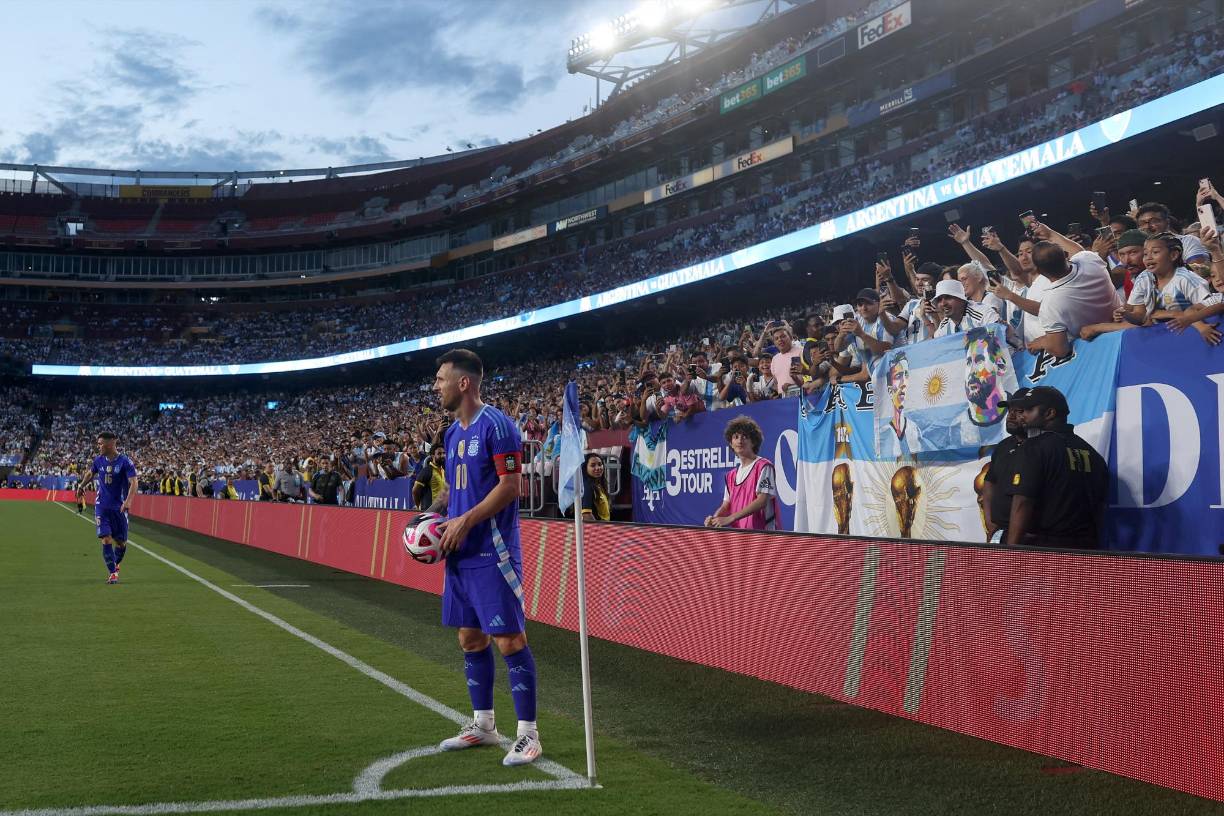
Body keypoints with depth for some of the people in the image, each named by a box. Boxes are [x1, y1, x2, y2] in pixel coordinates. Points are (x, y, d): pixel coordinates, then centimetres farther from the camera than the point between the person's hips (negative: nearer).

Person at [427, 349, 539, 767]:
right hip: (461, 555, 9)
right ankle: (483, 724, 26)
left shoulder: (496, 425, -12)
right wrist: (432, 515, 6)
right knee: (470, 639, 14)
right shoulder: (452, 433, 15)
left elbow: (510, 485, -16)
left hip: (492, 553, -9)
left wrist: (466, 521, -18)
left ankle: (528, 734, 2)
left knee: (509, 641, -6)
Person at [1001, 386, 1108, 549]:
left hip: (1043, 546, -7)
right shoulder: (1092, 454, 13)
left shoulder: (1034, 447, -8)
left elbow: (1022, 504, -16)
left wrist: (1011, 550, -15)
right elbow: (1100, 507, 17)